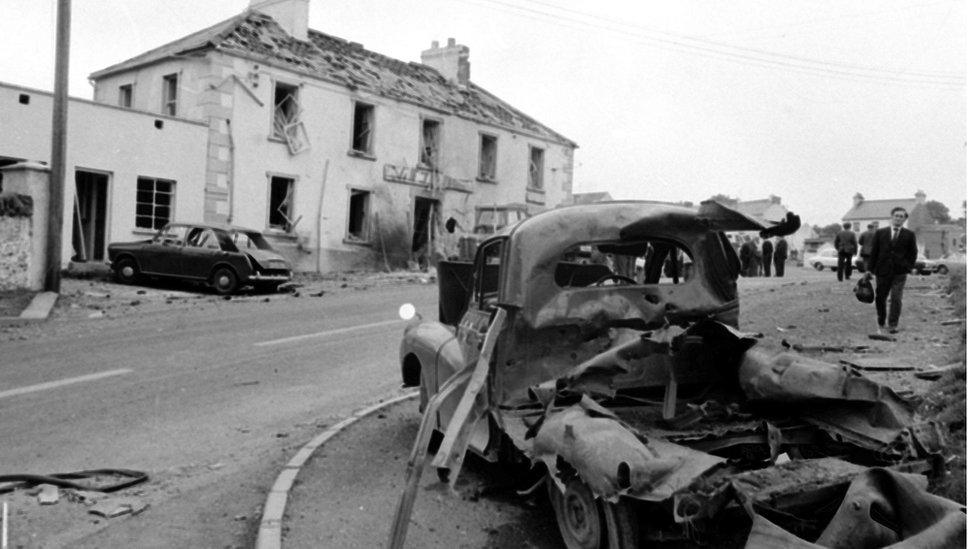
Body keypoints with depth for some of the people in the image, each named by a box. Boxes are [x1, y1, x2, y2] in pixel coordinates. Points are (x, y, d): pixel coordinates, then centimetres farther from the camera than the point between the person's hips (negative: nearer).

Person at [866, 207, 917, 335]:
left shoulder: (909, 235, 5)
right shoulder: (880, 233, 7)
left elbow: (913, 253, 9)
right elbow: (873, 252, 6)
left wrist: (908, 268, -1)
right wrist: (870, 269, 1)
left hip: (900, 273, -1)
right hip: (882, 271, 1)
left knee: (896, 299, -6)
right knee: (880, 298, 6)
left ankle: (893, 325, 0)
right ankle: (881, 324, 23)